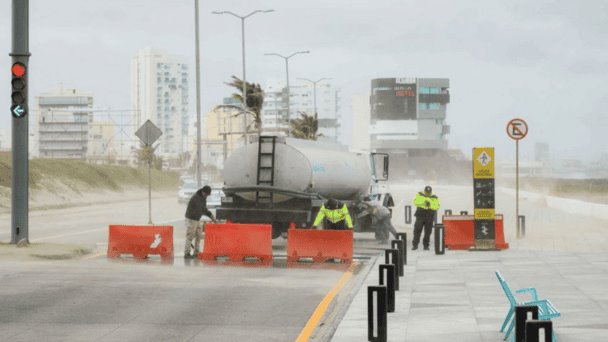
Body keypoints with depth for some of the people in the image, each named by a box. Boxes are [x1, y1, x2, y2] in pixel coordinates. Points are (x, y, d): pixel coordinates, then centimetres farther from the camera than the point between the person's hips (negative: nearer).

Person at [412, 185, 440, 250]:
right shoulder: (419, 195, 6)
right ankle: (415, 245, 3)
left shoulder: (435, 198, 7)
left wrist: (430, 205, -19)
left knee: (428, 232, 2)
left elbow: (437, 207, -3)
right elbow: (416, 202, -8)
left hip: (429, 217, 1)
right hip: (420, 216, -1)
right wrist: (423, 203, -21)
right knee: (417, 230, -4)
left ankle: (426, 245, 11)